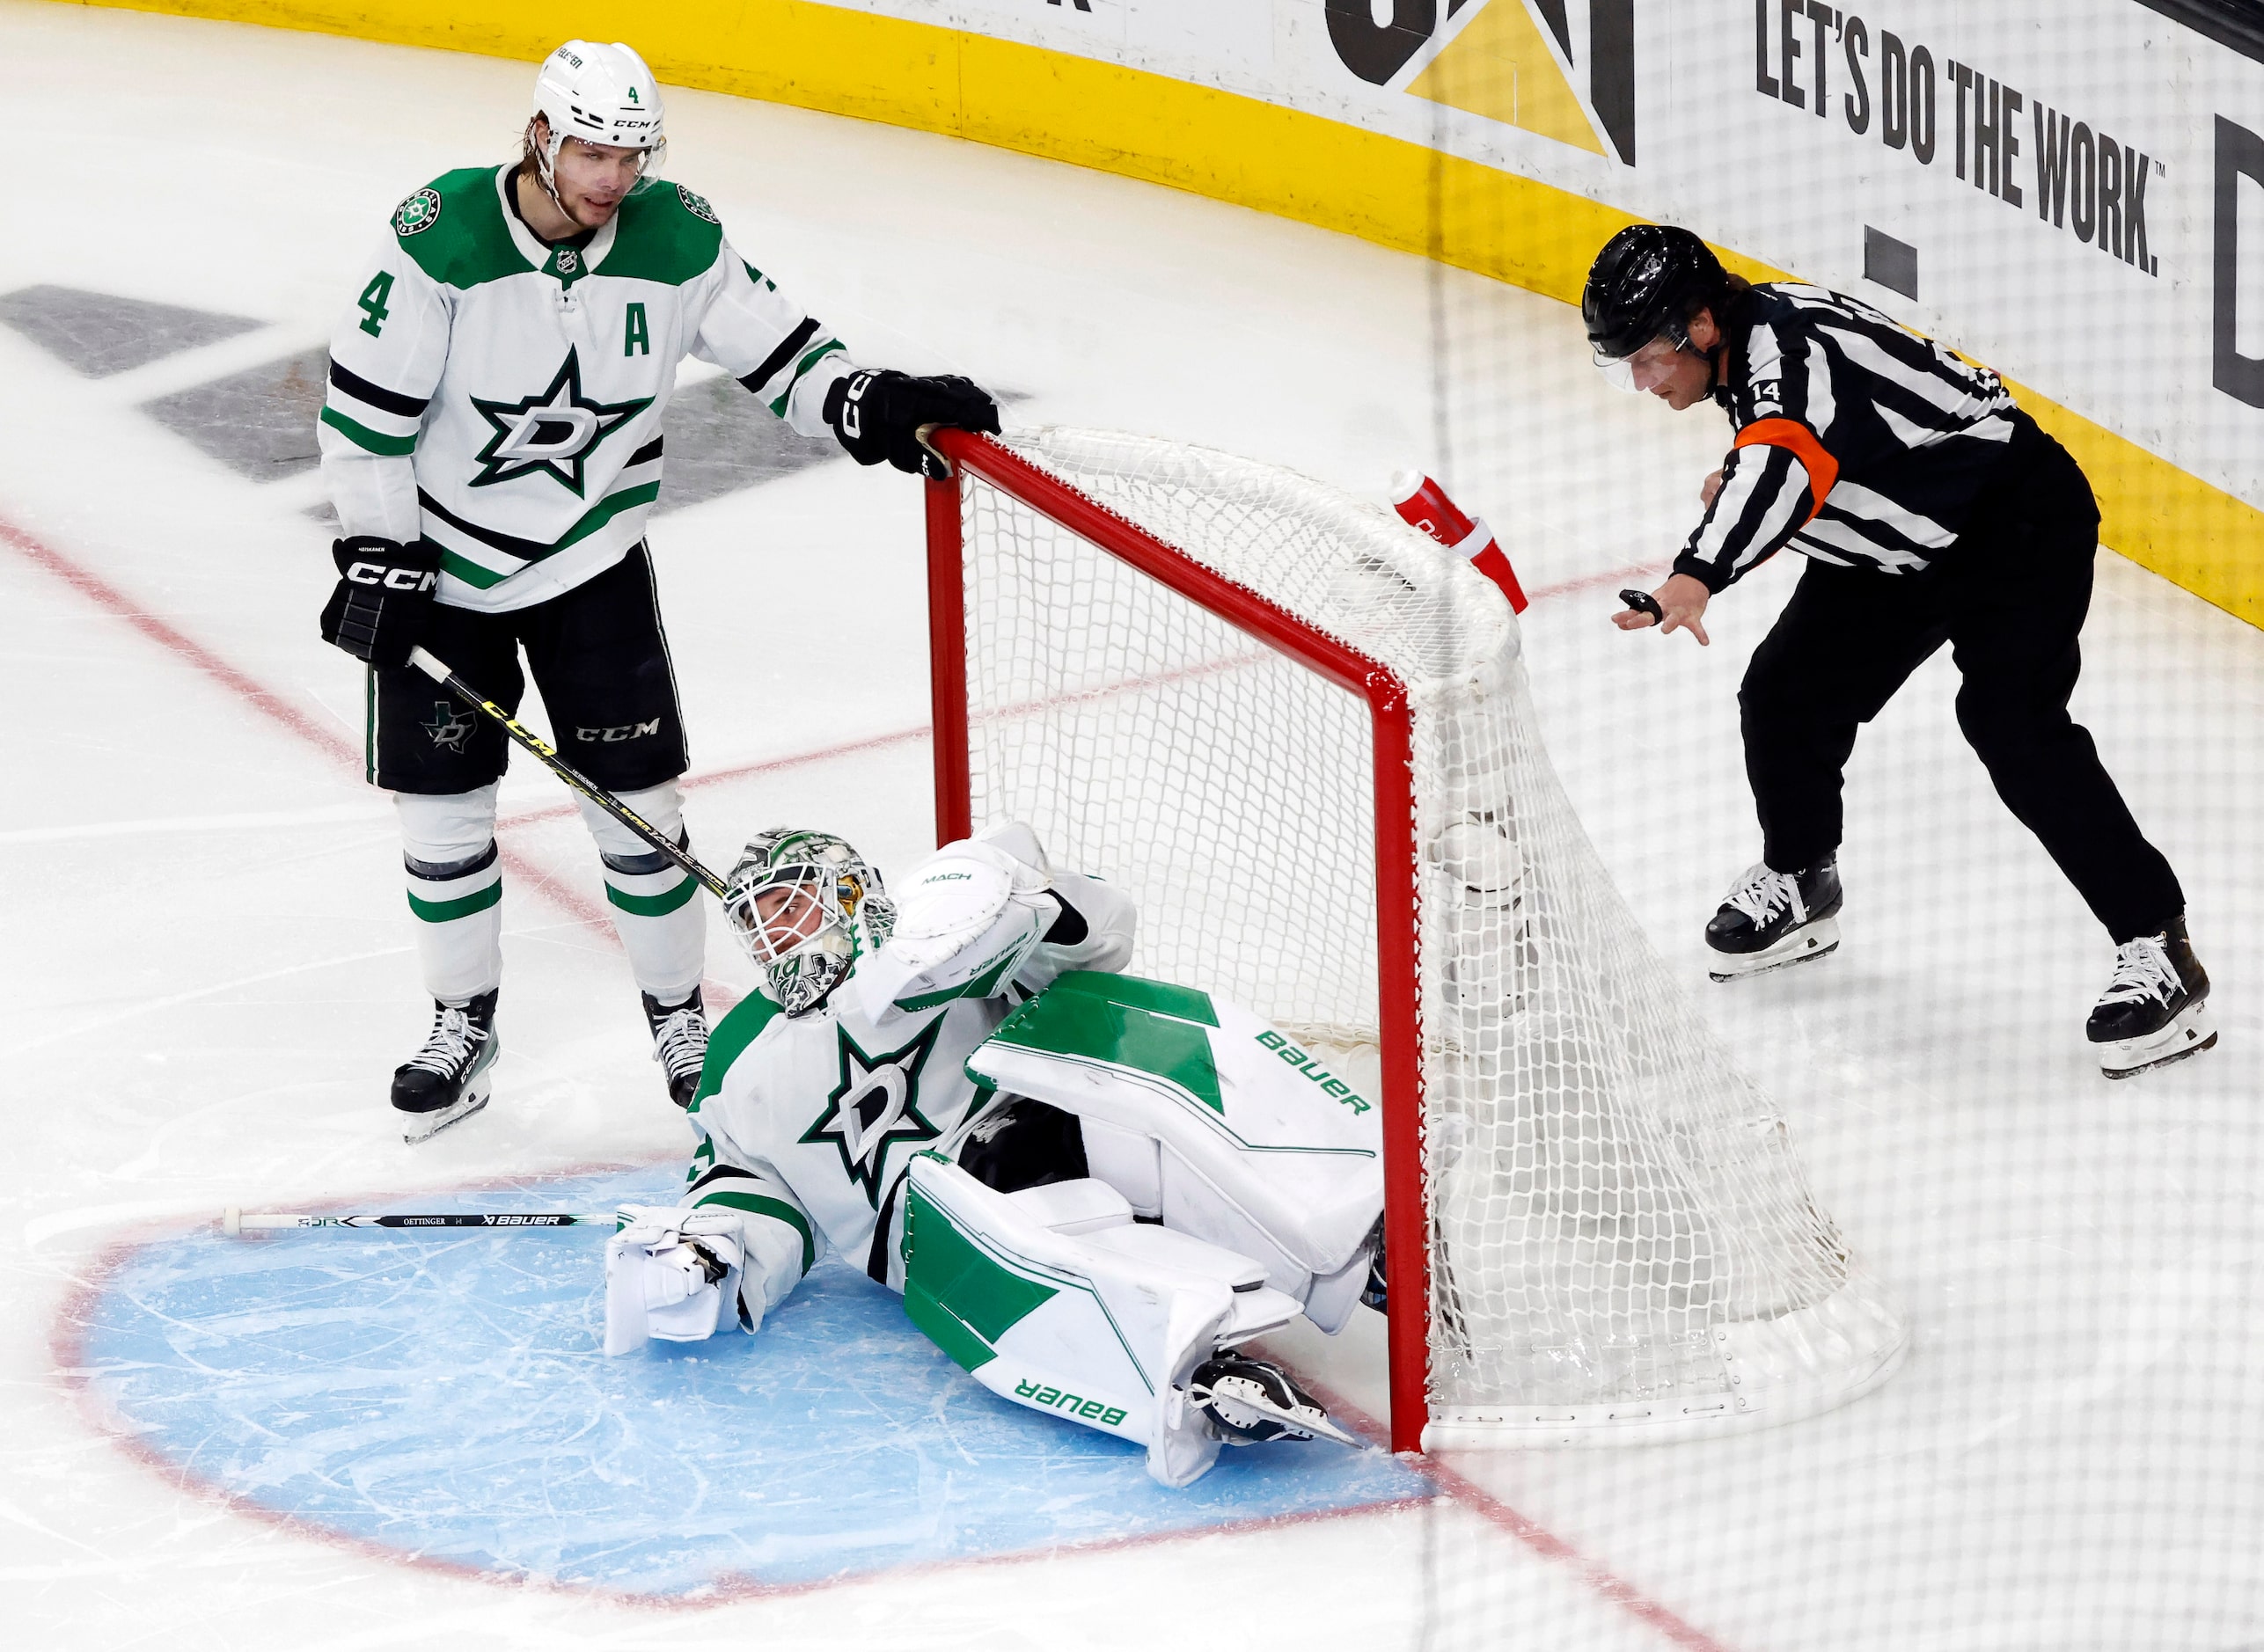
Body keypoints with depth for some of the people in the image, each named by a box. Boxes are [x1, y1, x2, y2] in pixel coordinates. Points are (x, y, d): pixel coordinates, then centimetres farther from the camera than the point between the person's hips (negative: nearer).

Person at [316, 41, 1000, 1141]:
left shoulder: (675, 236, -11)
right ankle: (463, 1023, 26)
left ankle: (678, 1016, 21)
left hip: (592, 557, 1)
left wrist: (869, 405, -21)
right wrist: (377, 564, -13)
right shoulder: (439, 237, -20)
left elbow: (773, 345, -2)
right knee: (440, 805, 5)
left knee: (637, 799, 1)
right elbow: (367, 409, -14)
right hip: (438, 559, -1)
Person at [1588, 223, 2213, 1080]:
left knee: (2011, 723, -24)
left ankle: (2156, 949, -22)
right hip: (1898, 541, 10)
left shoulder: (1790, 348, -31)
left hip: (2017, 519, -10)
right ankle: (1799, 884, 33)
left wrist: (1700, 574, -66)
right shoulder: (1752, 336, 0)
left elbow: (1791, 460, -52)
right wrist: (1741, 485, 5)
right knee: (1786, 694, 7)